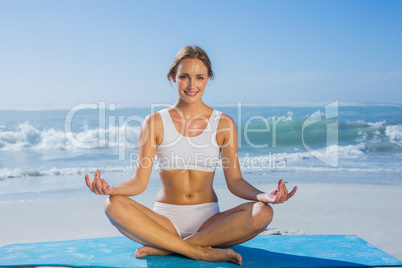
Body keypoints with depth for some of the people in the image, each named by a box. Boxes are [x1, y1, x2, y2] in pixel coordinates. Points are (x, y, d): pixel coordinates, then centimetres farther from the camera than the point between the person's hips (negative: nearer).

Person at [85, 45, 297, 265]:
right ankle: (202, 251, -24)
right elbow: (140, 180, -4)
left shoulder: (223, 123, 2)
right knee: (114, 205, -27)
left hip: (208, 220, 1)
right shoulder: (155, 122, 0)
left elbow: (235, 181, -1)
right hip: (166, 220, 0)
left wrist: (264, 196, -22)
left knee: (263, 212, -27)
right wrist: (111, 189, -26)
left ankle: (164, 248, -21)